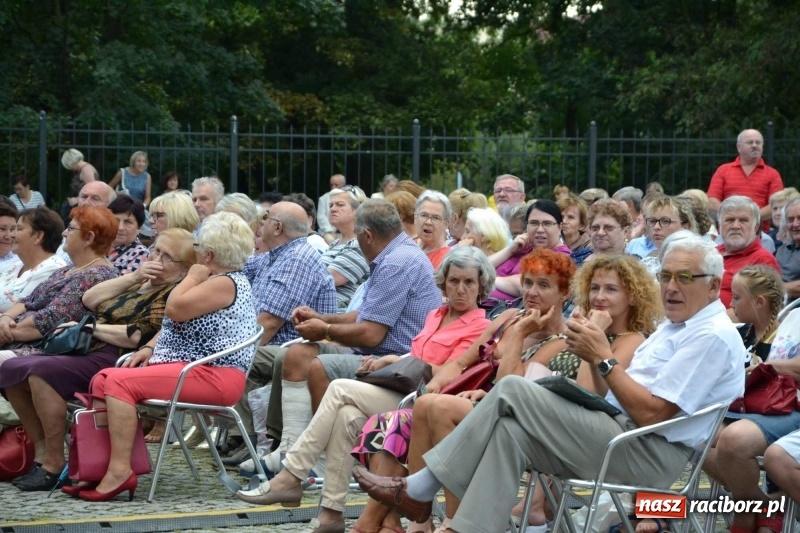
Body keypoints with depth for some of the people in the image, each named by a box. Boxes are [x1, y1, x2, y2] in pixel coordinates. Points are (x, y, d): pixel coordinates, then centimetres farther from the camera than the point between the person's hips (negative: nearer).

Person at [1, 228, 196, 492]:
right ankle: (42, 452, -2)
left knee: (41, 372, -30)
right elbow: (89, 299, 12)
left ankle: (54, 466, -22)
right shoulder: (141, 284, 22)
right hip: (88, 351, 9)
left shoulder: (174, 295, -5)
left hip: (116, 361, -9)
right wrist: (133, 277, 2)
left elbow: (135, 336, -17)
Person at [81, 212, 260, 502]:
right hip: (191, 368, 11)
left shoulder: (226, 283, -12)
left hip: (214, 377, -11)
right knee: (103, 380, 1)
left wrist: (193, 277, -5)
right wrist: (150, 347, 11)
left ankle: (120, 471, -28)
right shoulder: (217, 280, 22)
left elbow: (175, 310, -22)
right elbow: (176, 324, 27)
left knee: (119, 382, -24)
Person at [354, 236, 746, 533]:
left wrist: (602, 358, -13)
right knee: (510, 431, -7)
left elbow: (650, 413, -19)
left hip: (648, 453, -10)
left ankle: (418, 490, -8)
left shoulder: (712, 336, -11)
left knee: (512, 391, -14)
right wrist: (593, 354, 0)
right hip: (623, 434, 10)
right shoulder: (677, 326, 21)